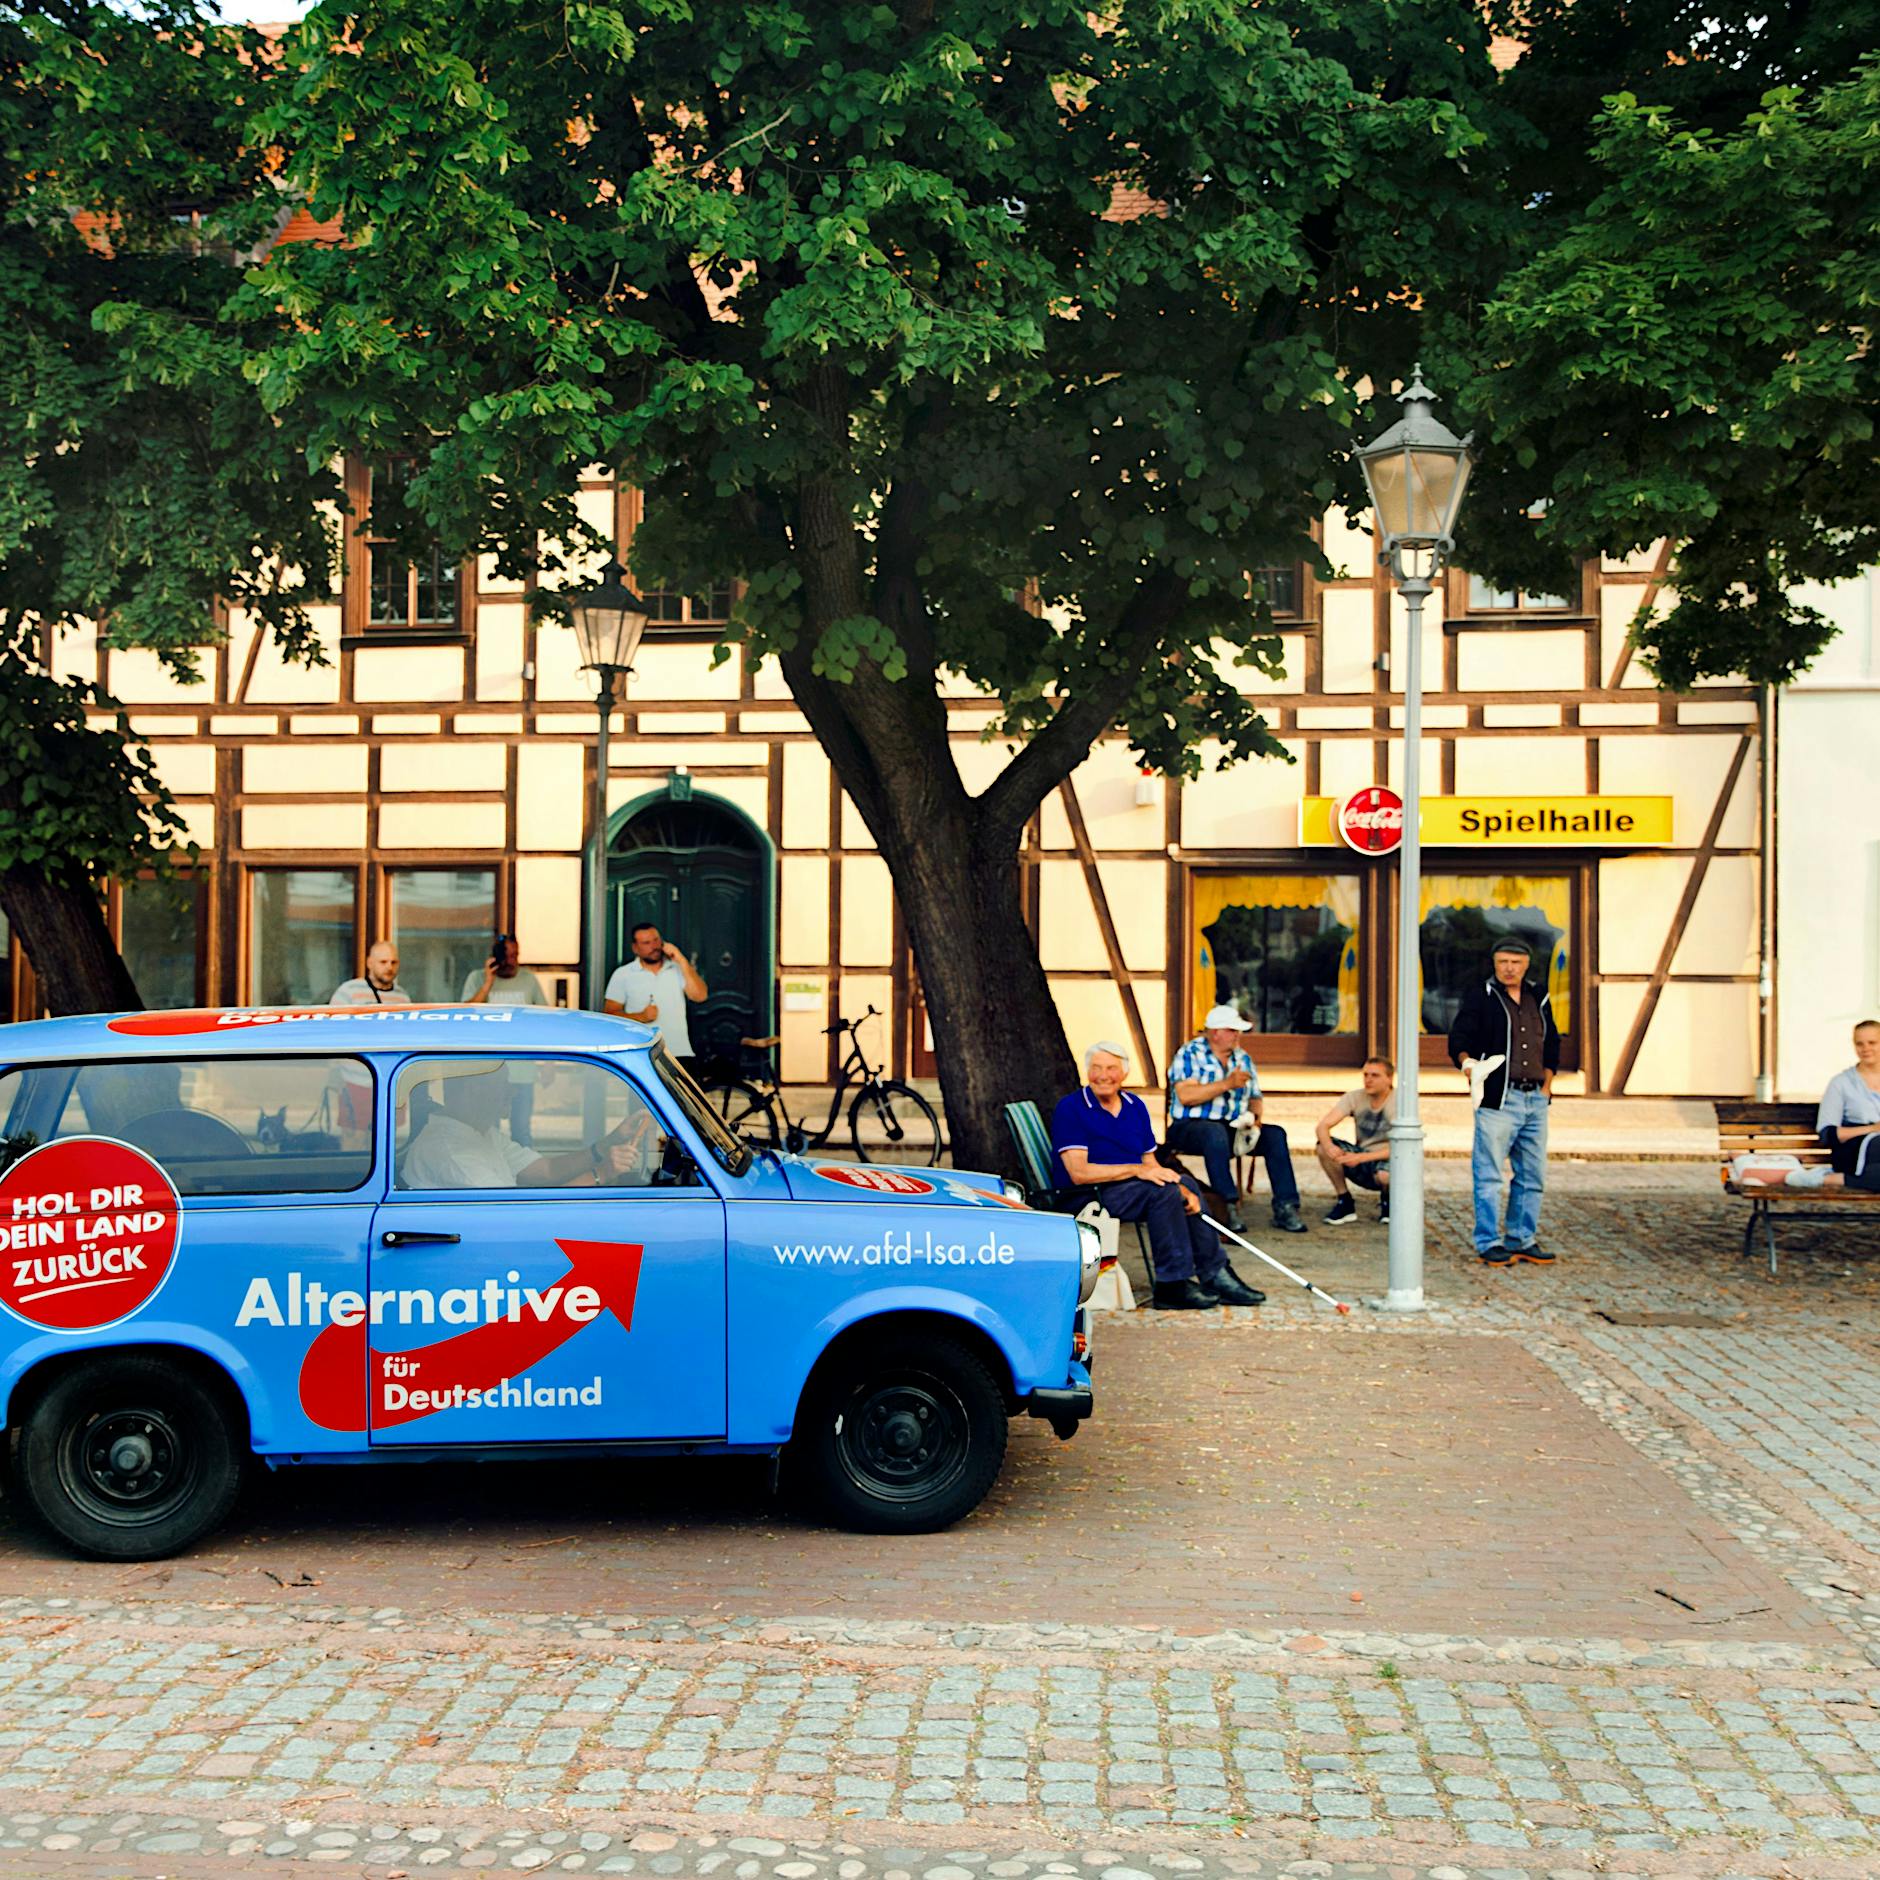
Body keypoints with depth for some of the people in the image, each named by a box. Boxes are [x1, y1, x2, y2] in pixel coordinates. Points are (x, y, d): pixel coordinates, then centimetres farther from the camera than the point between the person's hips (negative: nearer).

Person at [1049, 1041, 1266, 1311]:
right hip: (1087, 1197, -7)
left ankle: (1215, 1276, -7)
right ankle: (1172, 1285, -23)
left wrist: (1181, 1190, -9)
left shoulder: (1135, 1106, 12)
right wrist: (1136, 1170, -22)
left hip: (1130, 1187, 7)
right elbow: (1079, 1173, -19)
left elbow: (1152, 1166, 11)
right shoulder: (1070, 1109, -10)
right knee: (1162, 1190, -27)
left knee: (1187, 1184, -12)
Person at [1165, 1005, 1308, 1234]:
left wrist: (1254, 1116, -5)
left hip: (1232, 1128, 6)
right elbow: (1185, 1096, -18)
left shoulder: (1243, 1058, 16)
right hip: (1190, 1127, -6)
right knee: (1216, 1132, -38)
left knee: (1275, 1134, -15)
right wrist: (1227, 1084, -20)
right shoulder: (1190, 1054, -4)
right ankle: (1227, 1208, -39)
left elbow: (1255, 1098, 18)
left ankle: (1285, 1207, -19)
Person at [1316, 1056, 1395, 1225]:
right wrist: (1329, 1146, -37)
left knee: (1385, 1174, -40)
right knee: (1324, 1147, -22)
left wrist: (1361, 1157, -34)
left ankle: (1388, 1199, -1)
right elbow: (1323, 1125, -13)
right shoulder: (1355, 1097, -5)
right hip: (1361, 1163, 4)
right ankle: (1345, 1203, -6)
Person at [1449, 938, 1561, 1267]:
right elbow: (1458, 1039, -5)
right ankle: (1489, 1243, 2)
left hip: (1535, 1099, 6)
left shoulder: (1539, 999, 17)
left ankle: (1522, 1240, 18)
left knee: (1532, 1176, 9)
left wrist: (1546, 1085, 14)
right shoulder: (1479, 997, 1)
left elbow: (1552, 1043, 24)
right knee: (1488, 1175, -5)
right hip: (1497, 1099, -6)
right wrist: (1467, 1062, -26)